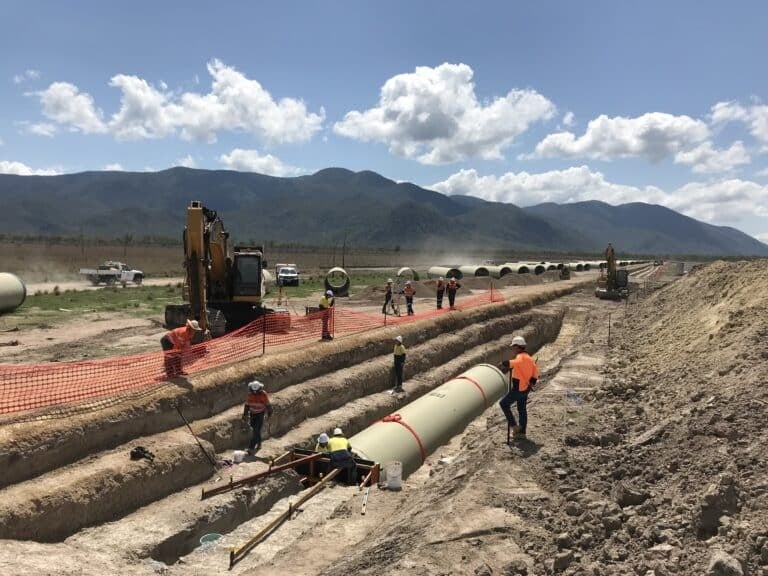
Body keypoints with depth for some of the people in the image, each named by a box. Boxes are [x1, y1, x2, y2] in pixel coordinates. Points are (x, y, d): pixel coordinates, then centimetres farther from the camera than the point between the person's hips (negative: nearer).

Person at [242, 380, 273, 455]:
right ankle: (258, 444, 35)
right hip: (252, 413, 4)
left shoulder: (263, 394, -17)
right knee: (255, 429, 15)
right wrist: (245, 415, 5)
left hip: (260, 414, -4)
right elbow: (247, 405, 3)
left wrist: (269, 413, 4)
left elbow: (268, 404, -6)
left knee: (256, 431, -12)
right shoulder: (250, 394, -7)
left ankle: (251, 448, -13)